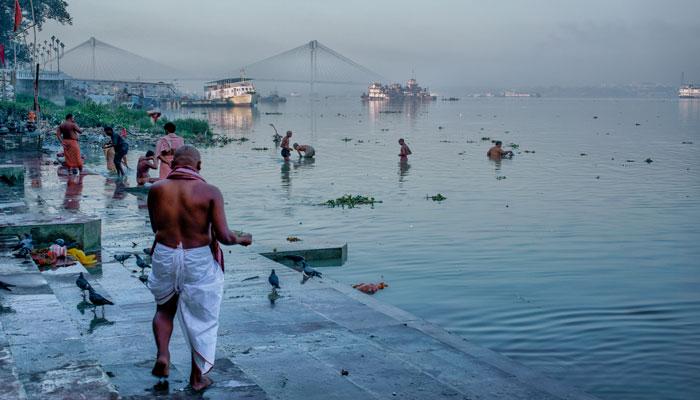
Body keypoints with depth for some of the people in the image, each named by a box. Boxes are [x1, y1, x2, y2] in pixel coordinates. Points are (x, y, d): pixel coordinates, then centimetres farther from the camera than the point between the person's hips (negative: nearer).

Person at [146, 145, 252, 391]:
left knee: (165, 308, 28)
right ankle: (197, 377, 25)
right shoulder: (210, 192, -14)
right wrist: (242, 239, 5)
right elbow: (223, 236, -16)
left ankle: (162, 354, 8)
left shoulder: (157, 189, -6)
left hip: (165, 257, 2)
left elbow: (156, 227, 7)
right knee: (201, 318, 16)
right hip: (199, 261, -2)